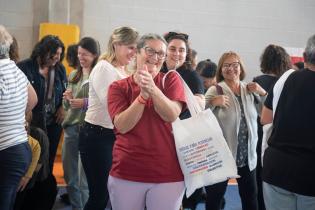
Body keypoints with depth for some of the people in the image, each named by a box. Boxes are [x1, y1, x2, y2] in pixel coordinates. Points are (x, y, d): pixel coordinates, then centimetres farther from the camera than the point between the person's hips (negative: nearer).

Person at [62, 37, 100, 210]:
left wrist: (85, 102, -18)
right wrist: (68, 99, -1)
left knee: (85, 179, -1)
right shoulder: (73, 75, 14)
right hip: (71, 127, 7)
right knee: (69, 176, 16)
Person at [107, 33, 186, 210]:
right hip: (126, 173, 1)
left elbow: (172, 115, -13)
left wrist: (153, 89, -27)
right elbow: (122, 125, -11)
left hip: (167, 174, 0)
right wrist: (143, 95, -22)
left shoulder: (171, 80, 3)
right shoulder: (119, 87, 3)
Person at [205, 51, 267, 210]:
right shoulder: (215, 91, -8)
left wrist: (262, 93, -2)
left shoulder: (250, 90, 6)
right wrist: (213, 102, -28)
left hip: (248, 155, 5)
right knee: (214, 197, 4)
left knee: (251, 197, 17)